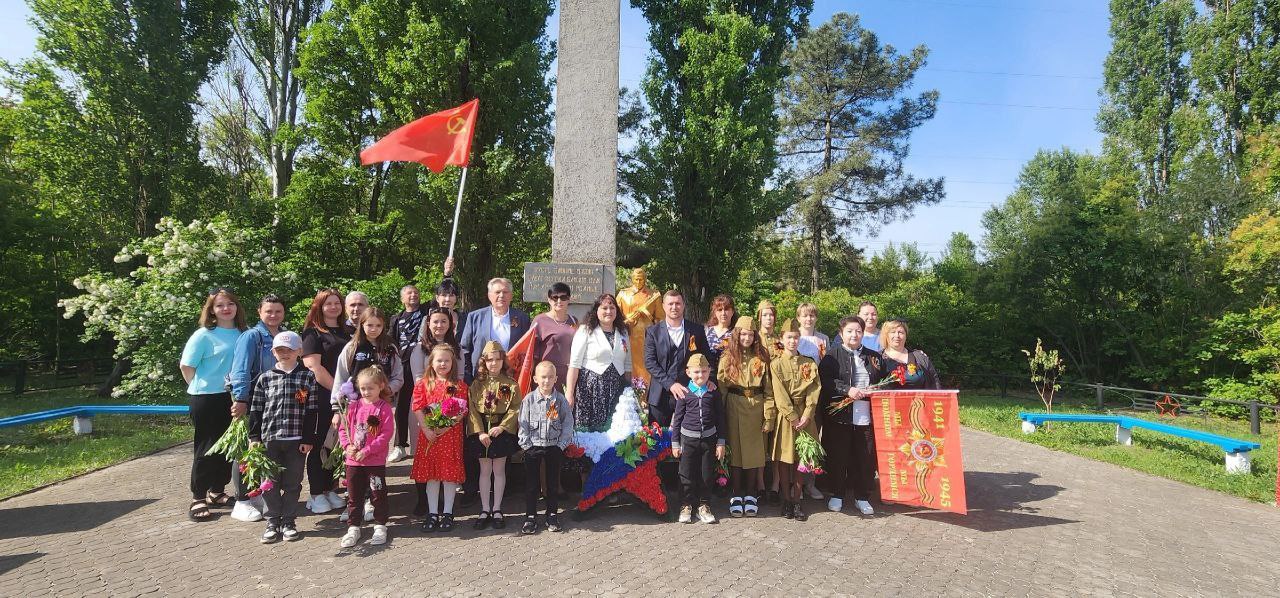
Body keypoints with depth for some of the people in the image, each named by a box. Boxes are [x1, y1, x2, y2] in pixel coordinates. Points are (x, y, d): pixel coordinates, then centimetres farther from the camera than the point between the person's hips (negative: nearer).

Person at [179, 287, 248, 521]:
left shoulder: (243, 334, 6)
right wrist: (201, 387, 2)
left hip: (232, 397, 5)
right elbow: (186, 365, -6)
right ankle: (198, 499, 14)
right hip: (207, 399, -5)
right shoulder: (204, 335, -7)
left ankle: (217, 492, 27)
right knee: (207, 449, 2)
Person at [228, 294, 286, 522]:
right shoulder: (251, 336, -10)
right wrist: (241, 400, -26)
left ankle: (257, 495, 26)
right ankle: (241, 502, 9)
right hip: (250, 401, -6)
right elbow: (241, 370, -18)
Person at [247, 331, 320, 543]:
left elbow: (312, 411, -1)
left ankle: (289, 522, 21)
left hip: (297, 440, -1)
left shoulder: (308, 377, 0)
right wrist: (254, 437, 1)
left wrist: (309, 439, -4)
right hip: (270, 438, 1)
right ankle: (273, 523, 20)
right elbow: (256, 410, 6)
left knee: (293, 483, 8)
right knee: (270, 482, 7)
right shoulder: (265, 378, 4)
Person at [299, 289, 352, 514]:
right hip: (321, 397, -5)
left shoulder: (347, 332, 15)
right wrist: (337, 390, -14)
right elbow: (314, 367, -13)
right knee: (318, 444, 2)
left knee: (335, 444, 10)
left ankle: (329, 489, 21)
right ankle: (316, 494, 10)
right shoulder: (312, 333, -3)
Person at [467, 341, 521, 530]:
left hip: (502, 430, -1)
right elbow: (472, 409, -4)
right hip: (482, 431, 1)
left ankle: (497, 509, 18)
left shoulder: (511, 384, -3)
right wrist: (480, 432, -13)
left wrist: (502, 427, -17)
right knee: (485, 470, 8)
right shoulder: (477, 384, 1)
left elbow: (515, 408, -7)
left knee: (499, 470, 8)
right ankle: (485, 510, 17)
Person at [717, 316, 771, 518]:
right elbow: (721, 387, -1)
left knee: (754, 450, 5)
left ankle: (751, 494, 17)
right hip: (734, 407, 0)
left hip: (756, 407, 1)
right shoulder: (727, 357, 2)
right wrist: (720, 415, -8)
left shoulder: (762, 357, 4)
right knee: (735, 449, 4)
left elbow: (768, 389, 2)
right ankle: (736, 495, 14)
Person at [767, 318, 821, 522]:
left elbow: (813, 392, -1)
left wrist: (806, 417, -12)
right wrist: (794, 418, -13)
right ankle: (786, 501, 13)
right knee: (783, 459, 2)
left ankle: (796, 501, 14)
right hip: (784, 416, -2)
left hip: (804, 416, 2)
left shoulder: (810, 364, 7)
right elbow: (780, 396, -7)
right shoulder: (776, 364, -1)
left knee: (800, 459, 5)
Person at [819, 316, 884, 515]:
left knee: (867, 458, 6)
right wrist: (847, 390, -18)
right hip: (839, 416, -3)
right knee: (837, 457, 4)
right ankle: (837, 495, 20)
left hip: (867, 417, 3)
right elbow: (824, 381, -9)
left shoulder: (874, 357, 14)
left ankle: (862, 497, 22)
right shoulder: (832, 356, 2)